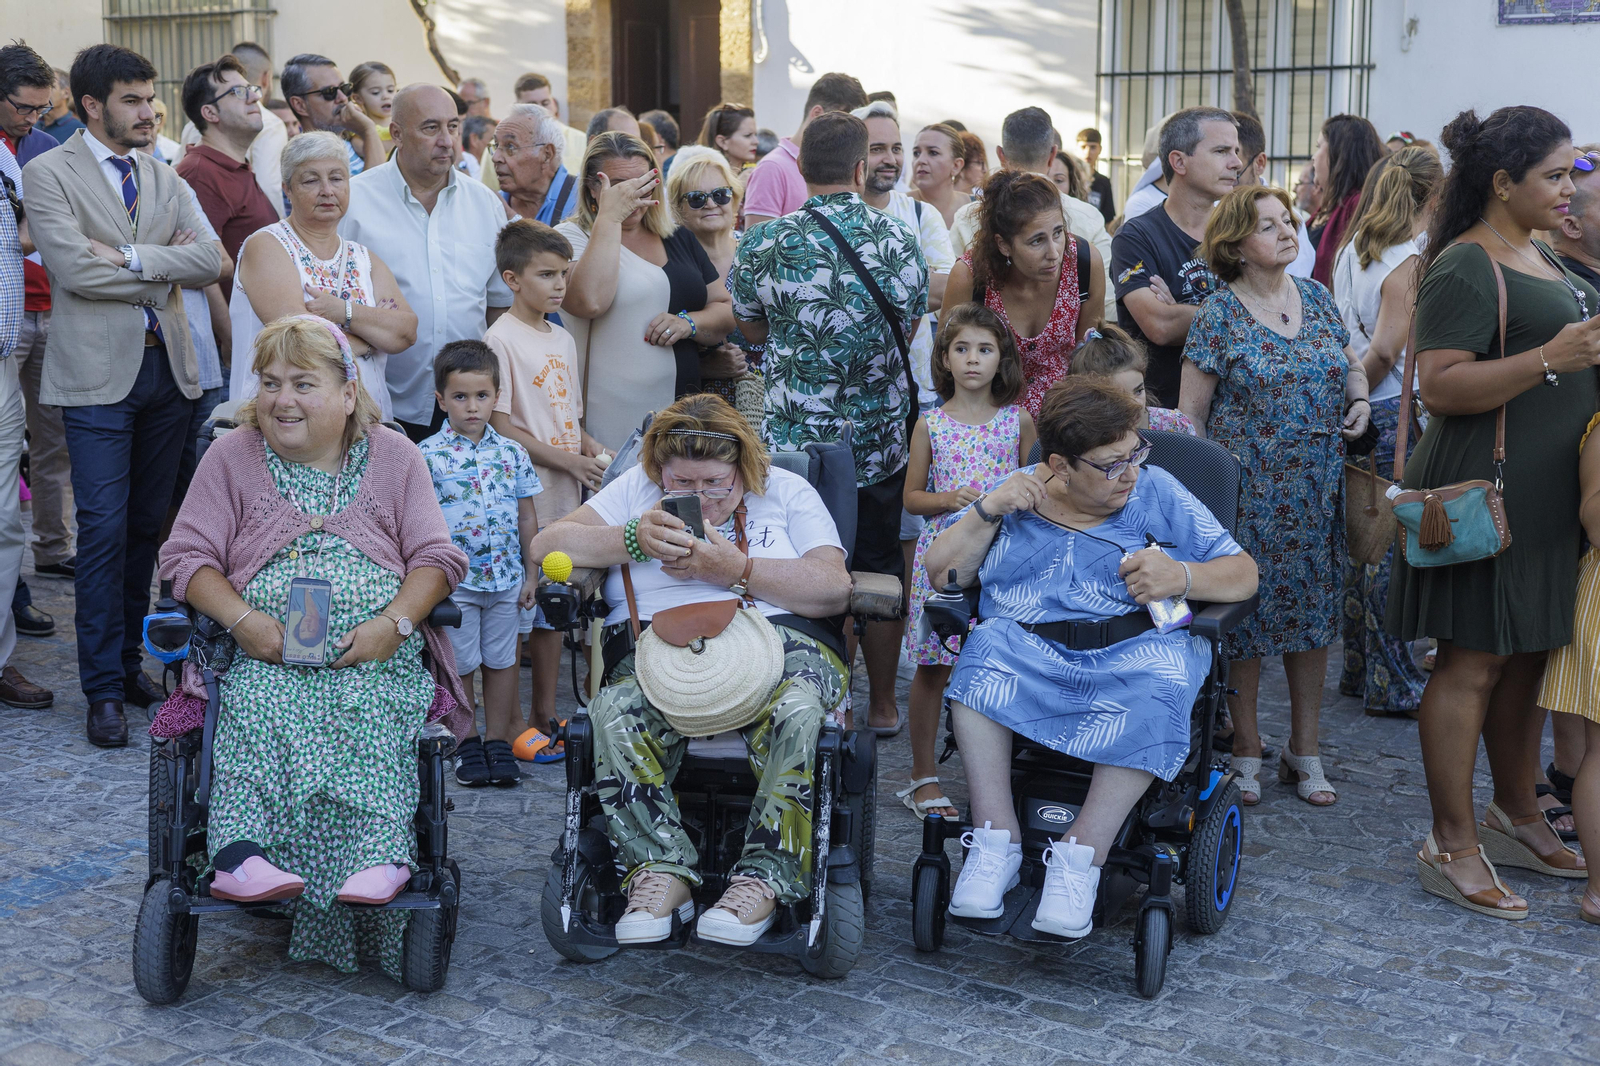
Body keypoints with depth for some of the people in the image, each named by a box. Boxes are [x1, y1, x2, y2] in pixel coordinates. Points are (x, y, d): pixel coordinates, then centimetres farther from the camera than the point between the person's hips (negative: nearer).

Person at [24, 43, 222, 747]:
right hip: (99, 374, -5)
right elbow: (74, 267, -15)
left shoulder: (164, 179, 15)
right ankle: (105, 688, 1)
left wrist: (133, 257, -12)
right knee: (104, 529, -6)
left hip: (168, 367, 5)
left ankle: (128, 658, 22)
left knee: (148, 524, 10)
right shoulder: (49, 174, -1)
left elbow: (209, 262, 1)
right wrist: (166, 268, -7)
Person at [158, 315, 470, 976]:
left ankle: (378, 859, -42)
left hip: (374, 653, 0)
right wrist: (242, 619, -10)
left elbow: (437, 556, 8)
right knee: (256, 704, -33)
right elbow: (186, 555, 9)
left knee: (365, 709, -32)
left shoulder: (393, 456, 13)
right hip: (266, 652, 0)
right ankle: (239, 854, -46)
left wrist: (394, 622, -11)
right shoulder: (232, 457, 14)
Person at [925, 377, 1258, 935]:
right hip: (1027, 649, 1)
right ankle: (996, 841, -26)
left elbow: (1242, 574, 7)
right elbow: (941, 571, 11)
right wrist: (988, 510, -2)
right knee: (983, 650, -33)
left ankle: (1084, 854, -29)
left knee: (1160, 678, -35)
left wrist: (1181, 576, -13)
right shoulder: (1019, 494, 14)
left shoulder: (1157, 493, 12)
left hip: (1134, 646, -1)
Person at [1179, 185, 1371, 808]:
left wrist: (1360, 399, 0)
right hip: (1248, 493, -4)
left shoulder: (1316, 298, 8)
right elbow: (1190, 414, -5)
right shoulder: (1218, 316, -6)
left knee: (1312, 612, 9)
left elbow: (1351, 362, 22)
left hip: (1318, 493, 5)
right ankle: (1246, 750, 17)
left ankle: (1305, 751, 21)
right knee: (1246, 615, 2)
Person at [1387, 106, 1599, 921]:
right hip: (1487, 489, -9)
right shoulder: (1466, 268, -13)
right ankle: (1451, 846, 3)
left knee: (1529, 657, 15)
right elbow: (1439, 387, -22)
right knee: (1472, 664, -4)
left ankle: (1516, 817, 29)